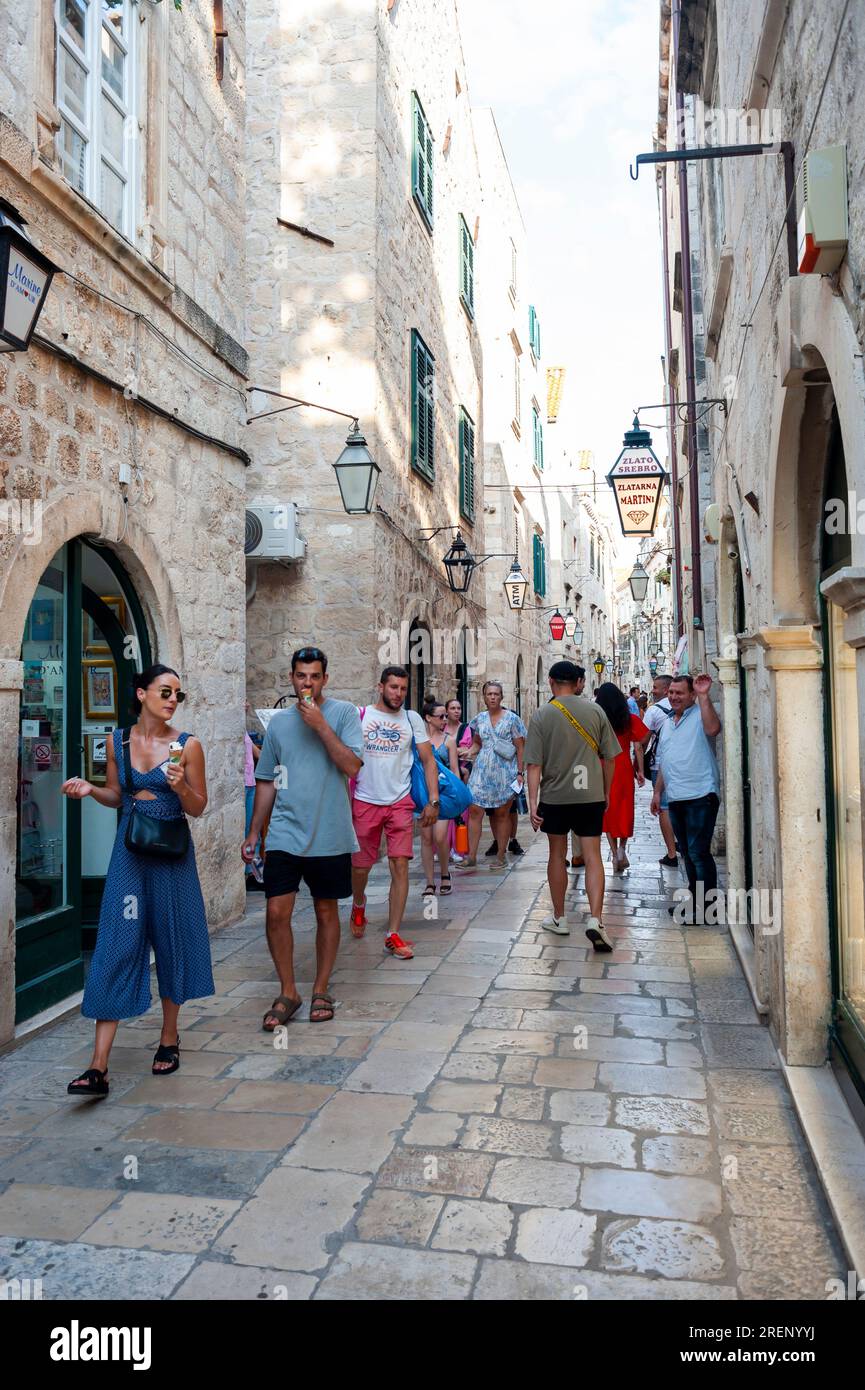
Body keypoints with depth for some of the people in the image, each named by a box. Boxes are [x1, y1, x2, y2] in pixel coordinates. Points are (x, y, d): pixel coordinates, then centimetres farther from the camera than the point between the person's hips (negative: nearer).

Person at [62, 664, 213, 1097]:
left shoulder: (187, 745, -4)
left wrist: (180, 787, -20)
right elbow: (116, 796, 14)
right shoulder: (118, 740, 4)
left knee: (171, 941, 9)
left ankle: (169, 1038, 30)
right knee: (116, 948, -4)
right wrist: (90, 789, -5)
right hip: (129, 853, 1)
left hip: (171, 854, -1)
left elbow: (198, 808, -1)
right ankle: (98, 1066, -2)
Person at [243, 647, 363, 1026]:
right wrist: (253, 833, 12)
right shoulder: (279, 721, 8)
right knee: (276, 912, -4)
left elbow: (352, 767, -15)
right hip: (284, 833, 2)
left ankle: (321, 990, 25)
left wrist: (320, 724, -19)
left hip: (330, 835, -2)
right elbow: (267, 782, 14)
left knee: (326, 911, 9)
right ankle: (287, 992, 14)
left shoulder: (343, 713, -2)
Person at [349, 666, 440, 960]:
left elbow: (428, 760, 5)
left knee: (400, 866, -7)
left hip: (400, 803, 1)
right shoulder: (360, 716, 1)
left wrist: (433, 801, -5)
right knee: (360, 867, 8)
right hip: (365, 802, 0)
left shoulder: (412, 719, 5)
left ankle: (393, 936, 2)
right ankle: (358, 906, 42)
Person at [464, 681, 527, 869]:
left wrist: (520, 772, -7)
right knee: (474, 810, -5)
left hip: (505, 771, -3)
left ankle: (500, 856, 14)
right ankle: (471, 855, 1)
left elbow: (520, 747, -1)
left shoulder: (512, 718, -1)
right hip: (482, 770, 3)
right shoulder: (479, 719, 9)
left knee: (501, 814, 4)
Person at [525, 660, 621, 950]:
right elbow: (610, 757, 4)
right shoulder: (595, 711, 0)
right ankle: (595, 919, -11)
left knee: (557, 854, 14)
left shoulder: (541, 716, -5)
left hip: (555, 796, 0)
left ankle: (559, 918, 24)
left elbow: (534, 765, -9)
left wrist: (532, 802, -7)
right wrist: (605, 793, 15)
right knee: (593, 856, 2)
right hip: (591, 795, 0)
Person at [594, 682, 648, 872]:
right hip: (624, 769, 1)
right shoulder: (630, 719, -1)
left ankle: (615, 854, 7)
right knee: (625, 809, 15)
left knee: (608, 811, 8)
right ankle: (622, 849, 4)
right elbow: (638, 747, -1)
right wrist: (640, 771, 6)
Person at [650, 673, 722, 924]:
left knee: (699, 853, -7)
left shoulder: (700, 714, -4)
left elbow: (713, 728, -28)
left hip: (700, 796, -8)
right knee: (687, 853, 15)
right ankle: (693, 900, 26)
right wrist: (657, 792, 20)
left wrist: (703, 695, -27)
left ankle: (707, 907, 2)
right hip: (676, 798, 8)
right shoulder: (667, 724, 20)